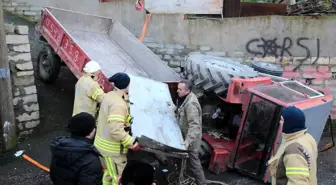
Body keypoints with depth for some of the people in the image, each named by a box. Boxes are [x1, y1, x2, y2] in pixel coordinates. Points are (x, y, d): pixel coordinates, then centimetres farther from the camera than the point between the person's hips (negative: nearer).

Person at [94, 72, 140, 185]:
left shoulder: (109, 96, 1)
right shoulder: (118, 104, -28)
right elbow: (116, 130, -33)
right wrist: (133, 144, -25)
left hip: (104, 144, 9)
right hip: (113, 149, -9)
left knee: (109, 173, 27)